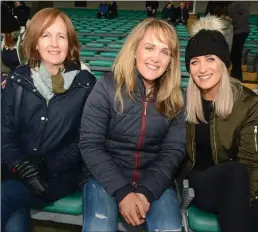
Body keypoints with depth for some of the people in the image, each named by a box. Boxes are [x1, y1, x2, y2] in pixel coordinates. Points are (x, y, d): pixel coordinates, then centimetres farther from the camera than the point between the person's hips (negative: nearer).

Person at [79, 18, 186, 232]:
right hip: (105, 176, -2)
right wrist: (122, 192, -18)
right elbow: (90, 145, -9)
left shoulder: (175, 98, 1)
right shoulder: (107, 87, -7)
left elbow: (173, 151, -1)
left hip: (154, 179, 2)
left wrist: (146, 192, -16)